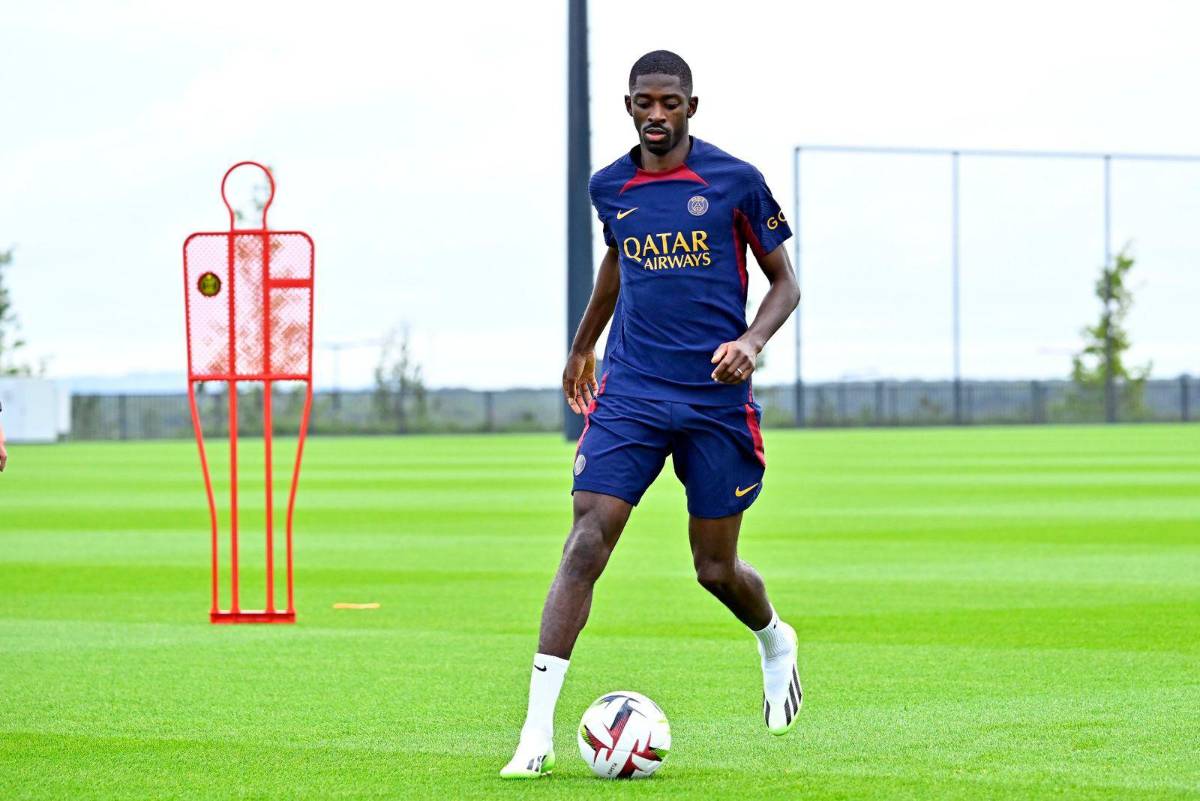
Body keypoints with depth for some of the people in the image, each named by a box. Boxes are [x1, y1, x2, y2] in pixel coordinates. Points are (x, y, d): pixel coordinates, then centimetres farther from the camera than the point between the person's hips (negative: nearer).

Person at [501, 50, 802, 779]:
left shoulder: (735, 181, -5)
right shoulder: (610, 188, 5)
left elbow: (785, 282, 3)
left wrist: (753, 341, -16)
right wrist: (583, 344, 36)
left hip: (717, 398, -2)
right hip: (630, 393, 2)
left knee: (716, 569, 7)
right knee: (586, 543, -15)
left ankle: (775, 641, 45)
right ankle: (538, 731, -18)